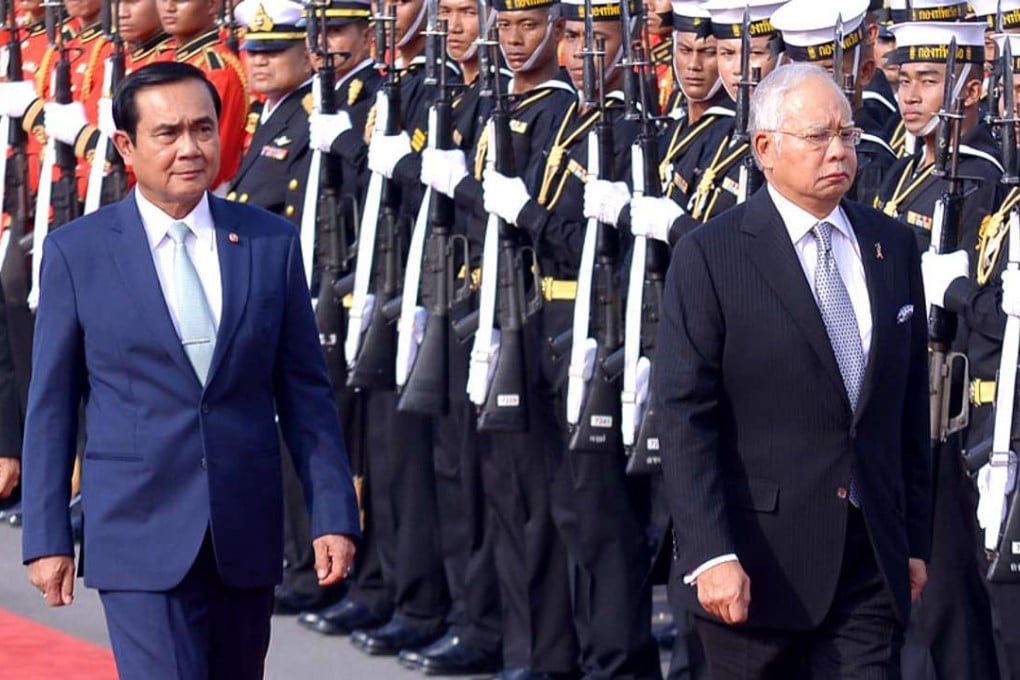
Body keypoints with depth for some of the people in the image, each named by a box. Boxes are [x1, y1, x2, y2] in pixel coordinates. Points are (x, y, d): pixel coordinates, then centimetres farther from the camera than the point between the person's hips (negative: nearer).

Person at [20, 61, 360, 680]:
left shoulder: (272, 243, 5)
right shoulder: (77, 252, 0)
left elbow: (305, 391, 8)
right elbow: (52, 404, 3)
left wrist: (334, 515, 2)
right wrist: (47, 537, 0)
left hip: (247, 536, 3)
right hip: (142, 536, -3)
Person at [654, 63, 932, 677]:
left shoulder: (893, 247, 9)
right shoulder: (710, 257, -6)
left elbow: (912, 406, 14)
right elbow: (686, 419, -11)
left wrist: (915, 540, 12)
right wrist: (710, 555, -18)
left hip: (873, 559, 4)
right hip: (759, 567, -3)